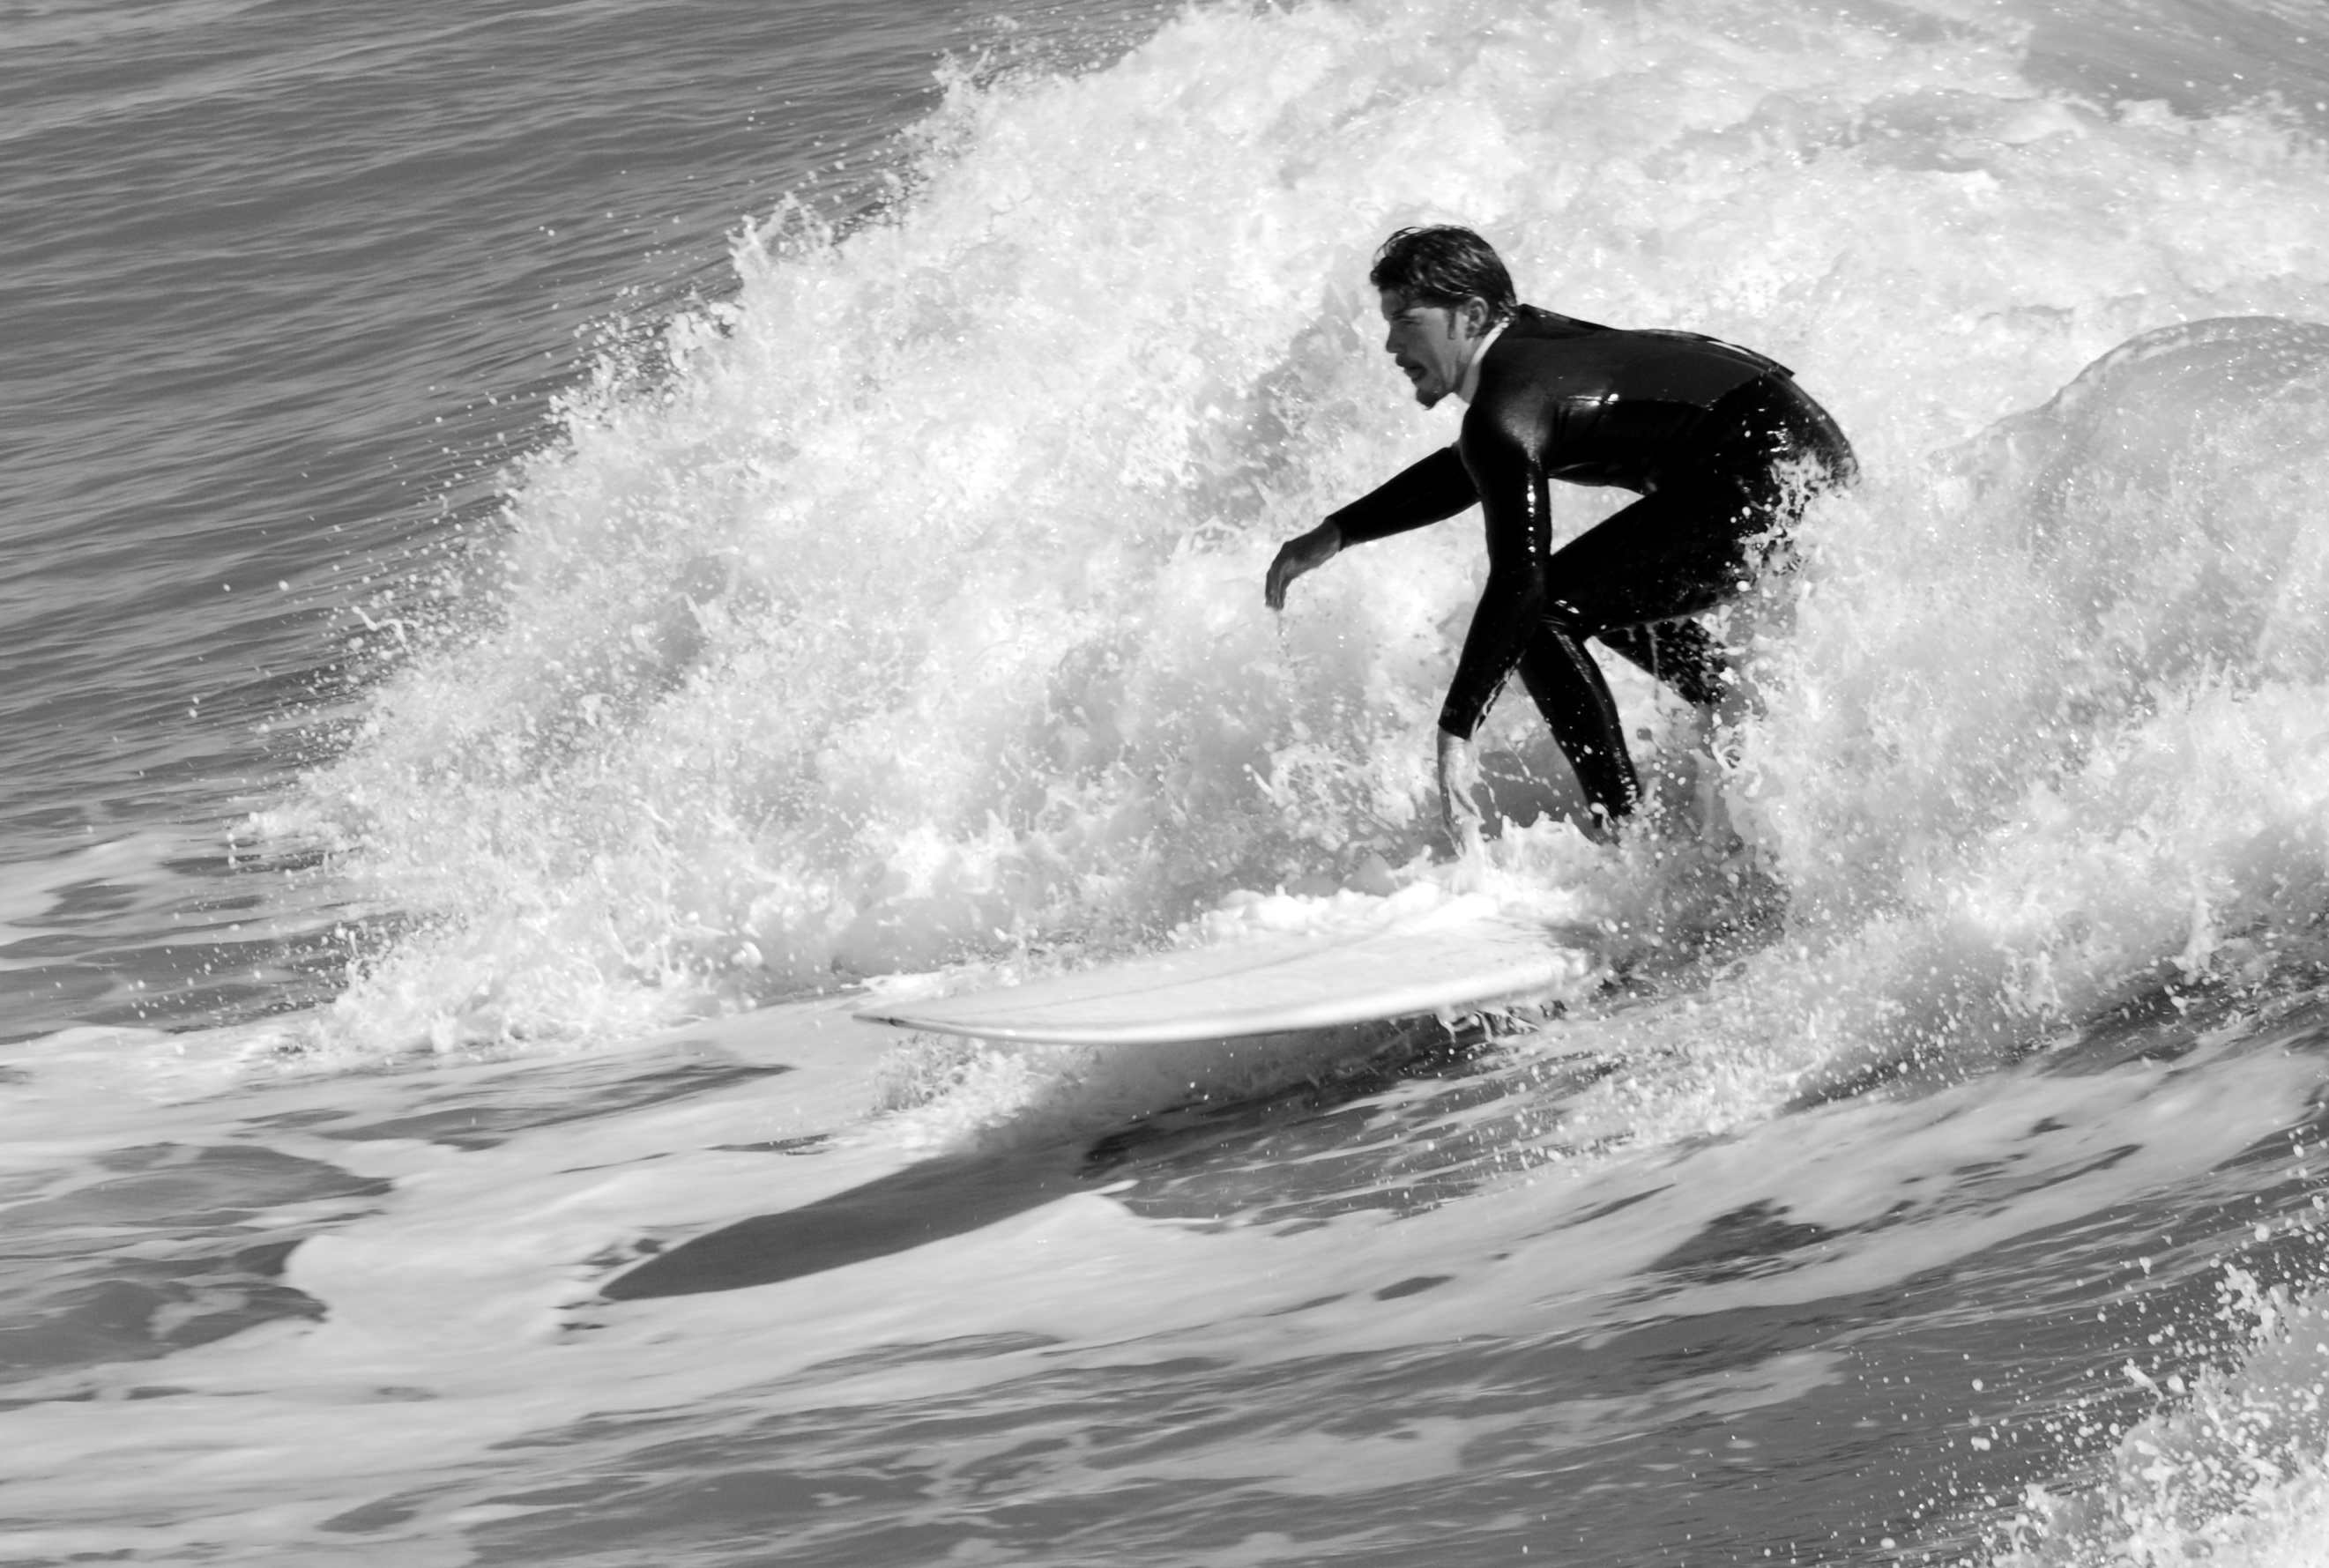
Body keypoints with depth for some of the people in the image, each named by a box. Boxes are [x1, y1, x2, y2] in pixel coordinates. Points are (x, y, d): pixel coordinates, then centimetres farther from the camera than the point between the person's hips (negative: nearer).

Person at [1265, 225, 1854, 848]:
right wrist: (1336, 534, 25)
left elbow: (1516, 583, -22)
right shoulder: (1528, 334, 15)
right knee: (1617, 596, 30)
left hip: (1767, 474, -11)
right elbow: (1470, 470, 30)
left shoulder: (1504, 413, -14)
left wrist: (1454, 737, -22)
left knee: (1541, 615, -8)